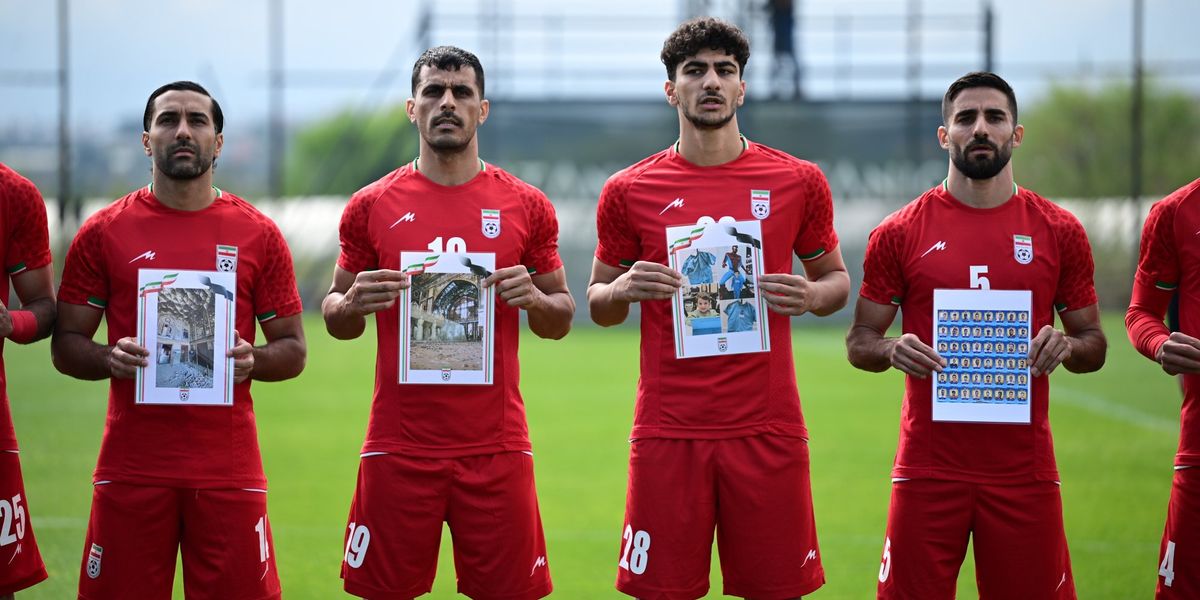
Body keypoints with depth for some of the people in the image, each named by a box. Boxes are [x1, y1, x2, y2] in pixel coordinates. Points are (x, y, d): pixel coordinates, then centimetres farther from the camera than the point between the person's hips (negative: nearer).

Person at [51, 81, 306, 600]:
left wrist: (252, 361, -11)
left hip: (229, 469, 0)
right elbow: (66, 345, 8)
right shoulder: (103, 233, 6)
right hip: (131, 466, 0)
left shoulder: (258, 235, 7)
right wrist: (110, 359, -13)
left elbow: (293, 350, 10)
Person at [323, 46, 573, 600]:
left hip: (496, 447, 0)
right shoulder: (372, 206, 5)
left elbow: (560, 321, 12)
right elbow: (336, 319, 13)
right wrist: (353, 305, -9)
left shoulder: (525, 206, 6)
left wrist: (534, 299, -9)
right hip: (398, 445, 0)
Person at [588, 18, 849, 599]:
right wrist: (623, 291, -8)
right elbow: (599, 305, 14)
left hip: (767, 430, 0)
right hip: (667, 434, 0)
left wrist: (814, 295, -6)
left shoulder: (798, 182, 5)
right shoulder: (630, 191, 5)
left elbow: (837, 279, 17)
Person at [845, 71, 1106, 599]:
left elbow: (1093, 345, 12)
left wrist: (1067, 347, -11)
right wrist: (891, 350, -14)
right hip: (928, 470, -1)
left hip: (1024, 470, 1)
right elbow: (859, 341, 9)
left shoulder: (1059, 232, 6)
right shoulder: (900, 234, 4)